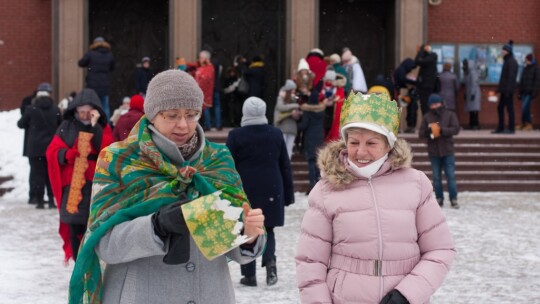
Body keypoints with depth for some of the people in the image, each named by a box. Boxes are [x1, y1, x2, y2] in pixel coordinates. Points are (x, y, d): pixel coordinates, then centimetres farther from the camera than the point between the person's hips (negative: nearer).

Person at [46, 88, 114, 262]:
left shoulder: (103, 128, 6)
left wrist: (95, 127, -15)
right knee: (75, 230, 4)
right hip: (72, 186, 1)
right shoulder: (67, 127, 6)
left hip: (96, 187, -1)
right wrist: (67, 154, -18)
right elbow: (52, 151, 2)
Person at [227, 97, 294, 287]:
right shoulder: (276, 134, 4)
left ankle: (249, 275, 6)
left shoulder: (236, 136, -6)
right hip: (271, 191, 2)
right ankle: (269, 259, -12)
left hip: (244, 192, -2)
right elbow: (285, 166, 7)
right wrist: (288, 194, 13)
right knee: (267, 229, 14)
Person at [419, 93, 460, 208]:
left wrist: (442, 130, -22)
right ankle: (439, 198, 14)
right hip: (433, 152, 2)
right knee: (436, 177, 6)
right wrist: (428, 130, -20)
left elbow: (455, 129, -9)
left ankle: (453, 199, 3)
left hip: (447, 151, -2)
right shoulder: (427, 117, 6)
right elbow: (421, 134, 2)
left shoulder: (450, 114, 1)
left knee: (451, 176, -3)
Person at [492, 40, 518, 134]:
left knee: (509, 108, -4)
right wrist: (499, 88, 19)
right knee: (500, 108, 10)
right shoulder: (507, 61, 16)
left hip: (508, 89, -10)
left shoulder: (512, 62, -12)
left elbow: (511, 77, -18)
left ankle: (511, 129, 0)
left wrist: (508, 90, -22)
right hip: (504, 89, 10)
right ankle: (500, 128, 15)